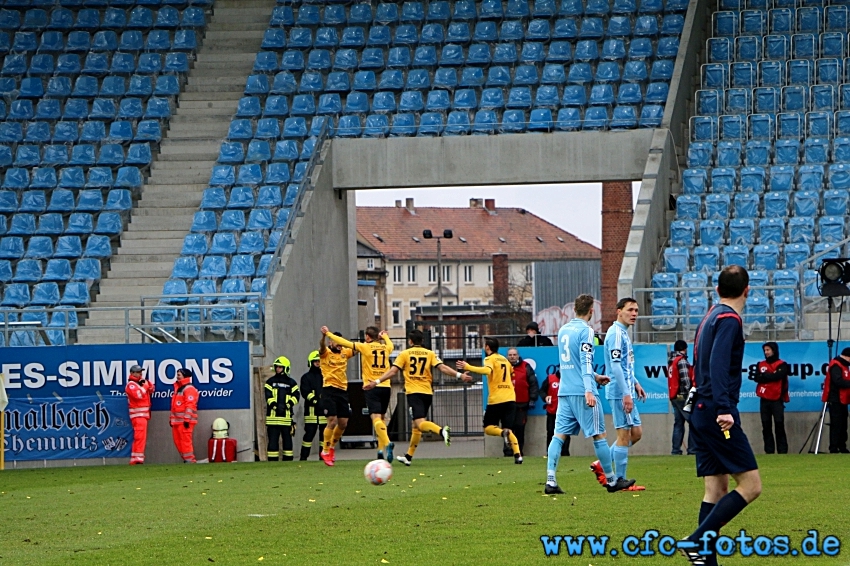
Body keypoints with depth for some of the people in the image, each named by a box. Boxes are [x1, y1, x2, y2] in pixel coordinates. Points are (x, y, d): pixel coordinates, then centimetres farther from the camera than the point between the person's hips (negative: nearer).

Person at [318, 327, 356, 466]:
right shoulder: (326, 352, -3)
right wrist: (324, 335, -46)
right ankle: (325, 451, 0)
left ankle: (332, 447, 29)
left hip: (343, 391, 6)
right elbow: (322, 346, -24)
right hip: (329, 390, -6)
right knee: (332, 421, -13)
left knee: (343, 423, 7)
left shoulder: (345, 352, 12)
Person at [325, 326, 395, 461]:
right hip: (386, 387, 5)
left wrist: (328, 334, 14)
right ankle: (381, 449, 10)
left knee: (376, 417, -14)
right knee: (381, 418, 15)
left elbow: (344, 343, 1)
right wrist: (384, 335, 55)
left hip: (372, 388, -5)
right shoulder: (386, 347, 11)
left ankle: (387, 443, -35)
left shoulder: (365, 347, -2)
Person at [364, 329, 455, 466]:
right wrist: (458, 375, 0)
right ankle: (409, 456, 19)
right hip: (427, 392, 4)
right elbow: (442, 367, -2)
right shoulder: (429, 354, 9)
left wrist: (376, 382, -4)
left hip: (413, 392, -4)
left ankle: (441, 430, -47)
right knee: (416, 427, 14)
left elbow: (393, 371, -5)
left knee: (420, 423, -17)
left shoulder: (405, 354, 2)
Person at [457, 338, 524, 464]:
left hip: (496, 399, -6)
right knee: (508, 429, 8)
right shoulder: (504, 359, 18)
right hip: (510, 398, 6)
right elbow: (512, 373, 31)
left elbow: (487, 370, -24)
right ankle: (517, 454, -15)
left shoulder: (490, 359, -3)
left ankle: (504, 433, -27)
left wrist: (468, 367, -22)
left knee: (488, 428, 6)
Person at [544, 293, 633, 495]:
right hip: (582, 392, -7)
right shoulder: (585, 330, -8)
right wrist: (589, 390, -21)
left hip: (564, 392, 7)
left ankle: (550, 481, -9)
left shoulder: (563, 330, 15)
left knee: (559, 435, 2)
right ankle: (611, 480, 10)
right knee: (598, 435, 3)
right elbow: (586, 361, -16)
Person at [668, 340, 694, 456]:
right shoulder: (682, 361, -10)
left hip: (674, 397, 9)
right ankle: (692, 448, -13)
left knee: (678, 423, 11)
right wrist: (690, 393, -15)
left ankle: (676, 449, 8)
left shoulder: (671, 362, 17)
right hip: (682, 396, -9)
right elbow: (685, 379, -16)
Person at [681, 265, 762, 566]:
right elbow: (718, 366, -22)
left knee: (716, 489, 8)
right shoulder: (729, 319, -10)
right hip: (716, 413, -9)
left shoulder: (711, 316, 17)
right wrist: (723, 409, -30)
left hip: (701, 412, 9)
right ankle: (697, 541, -15)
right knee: (750, 485, -9)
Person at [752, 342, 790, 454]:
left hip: (777, 400, -4)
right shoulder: (761, 364, 13)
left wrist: (763, 376, -5)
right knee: (766, 427, 4)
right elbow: (756, 378, 0)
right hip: (764, 400, 4)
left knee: (779, 426, -6)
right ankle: (769, 451, 7)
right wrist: (770, 376, -13)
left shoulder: (781, 365, 1)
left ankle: (782, 451, -6)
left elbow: (777, 376, -16)